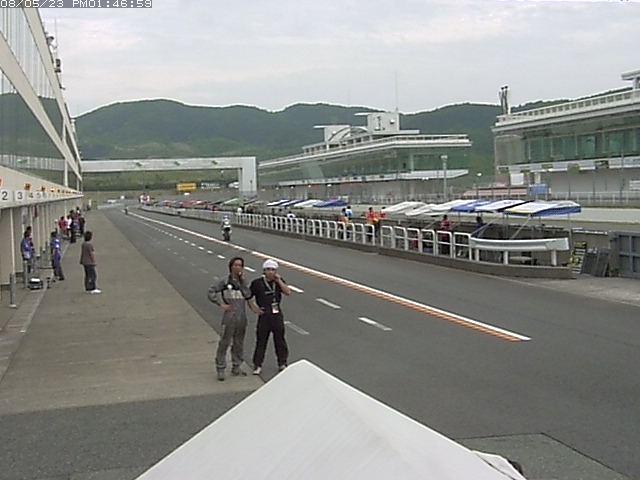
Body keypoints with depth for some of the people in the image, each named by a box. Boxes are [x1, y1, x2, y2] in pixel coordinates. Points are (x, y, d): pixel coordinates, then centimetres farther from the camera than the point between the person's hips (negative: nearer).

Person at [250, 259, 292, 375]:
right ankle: (257, 366, 9)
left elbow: (288, 292, -9)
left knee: (280, 340, 10)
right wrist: (255, 308, -5)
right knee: (261, 341, 1)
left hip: (277, 314, 2)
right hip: (264, 315, -2)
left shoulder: (279, 281, 5)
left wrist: (279, 281, -13)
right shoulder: (257, 283, -4)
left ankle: (282, 363, 23)